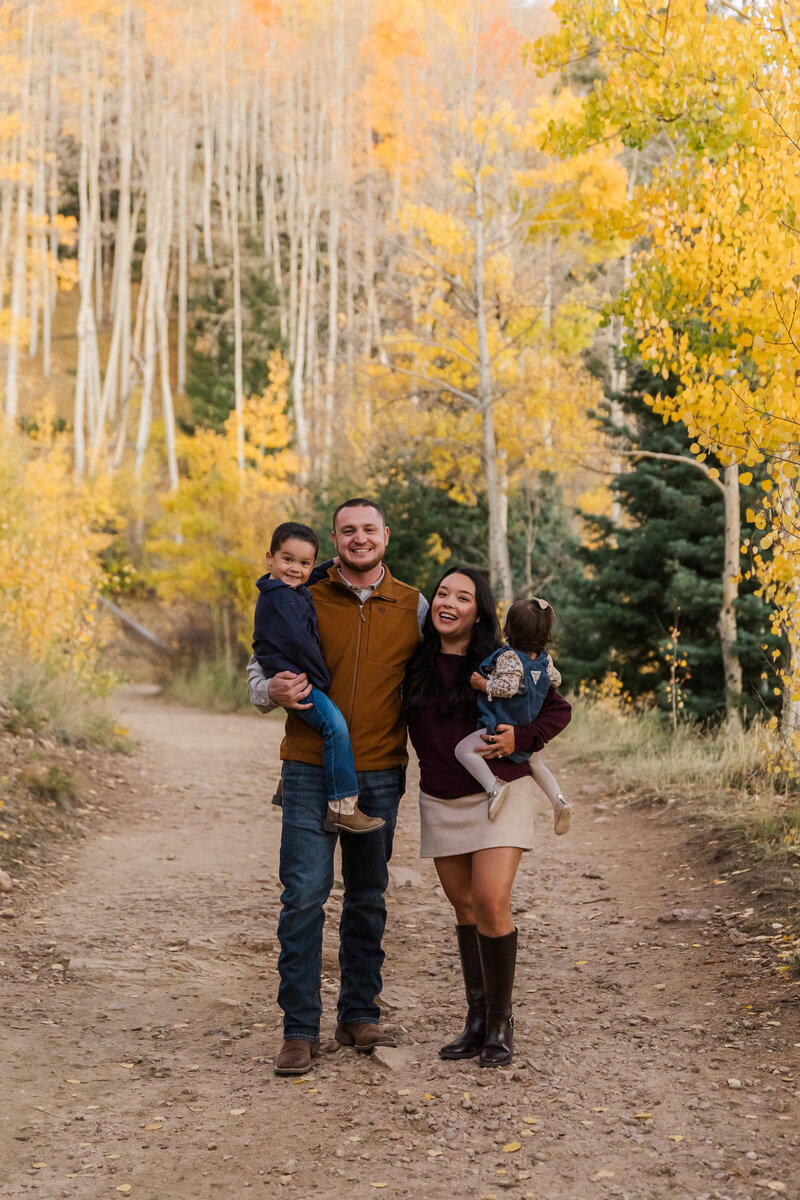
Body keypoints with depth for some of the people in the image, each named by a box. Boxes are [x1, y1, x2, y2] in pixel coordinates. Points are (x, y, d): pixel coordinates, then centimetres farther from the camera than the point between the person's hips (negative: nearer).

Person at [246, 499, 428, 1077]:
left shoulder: (414, 606, 7)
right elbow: (258, 670, 7)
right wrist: (273, 690, -15)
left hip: (380, 774, 2)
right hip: (311, 769, -2)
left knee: (368, 898, 10)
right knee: (304, 894, -7)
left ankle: (360, 1014, 23)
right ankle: (300, 1029, 0)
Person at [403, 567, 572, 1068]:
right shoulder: (419, 665, 3)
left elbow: (559, 710, -3)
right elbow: (415, 727, 19)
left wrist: (520, 739, -16)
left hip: (499, 793, -4)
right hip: (440, 800, 4)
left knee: (492, 904, -14)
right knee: (464, 906, 10)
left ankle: (500, 1021, 0)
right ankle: (476, 1017, 20)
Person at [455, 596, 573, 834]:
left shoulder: (509, 657, -20)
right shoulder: (545, 659, 3)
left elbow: (507, 687, -29)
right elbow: (555, 680, 19)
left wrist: (482, 684, -16)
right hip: (531, 732, 8)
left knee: (463, 749, -11)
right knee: (535, 763, 31)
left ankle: (493, 786, -28)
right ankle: (559, 802, 14)